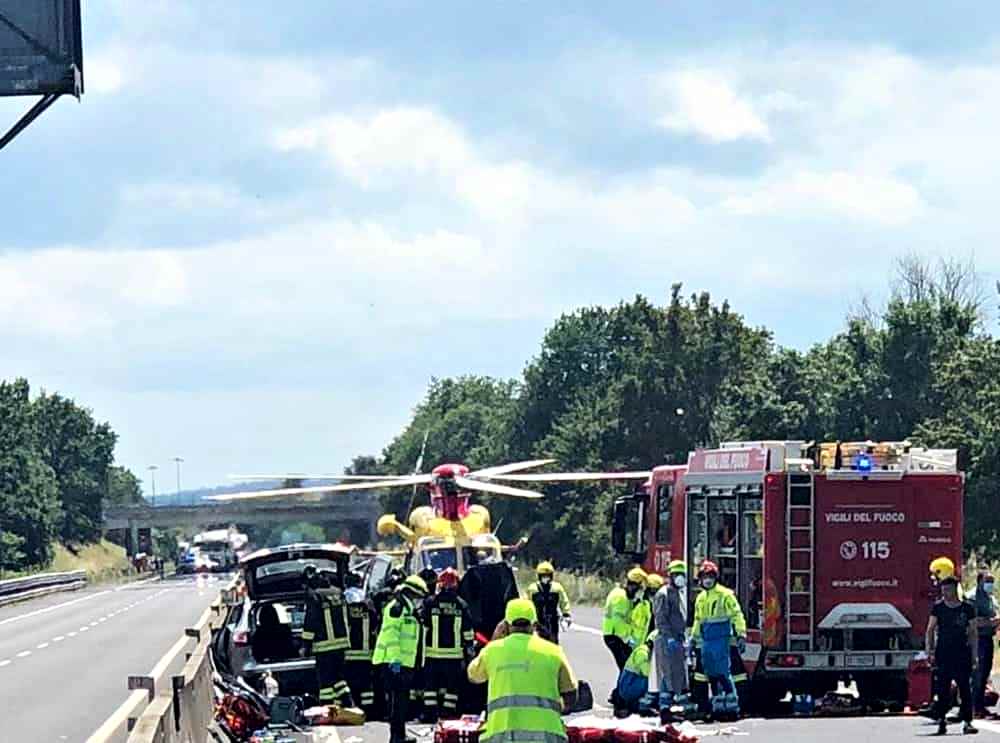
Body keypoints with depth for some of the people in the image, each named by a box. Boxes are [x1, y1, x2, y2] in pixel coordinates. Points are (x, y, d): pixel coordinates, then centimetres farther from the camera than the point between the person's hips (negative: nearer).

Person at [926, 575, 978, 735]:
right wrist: (930, 651, -5)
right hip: (943, 654, 0)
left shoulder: (967, 608, 5)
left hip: (962, 654, 0)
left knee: (965, 689, -4)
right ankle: (941, 720, 5)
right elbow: (930, 630, 6)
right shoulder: (938, 608, 5)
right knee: (942, 690, -2)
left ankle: (967, 722, -3)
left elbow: (973, 633, 8)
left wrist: (974, 656, 3)